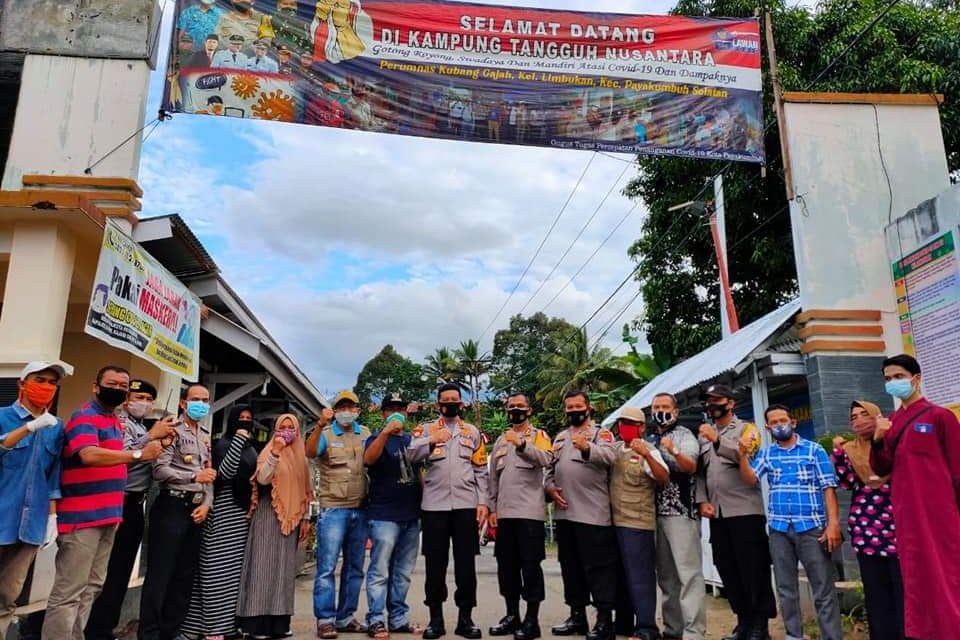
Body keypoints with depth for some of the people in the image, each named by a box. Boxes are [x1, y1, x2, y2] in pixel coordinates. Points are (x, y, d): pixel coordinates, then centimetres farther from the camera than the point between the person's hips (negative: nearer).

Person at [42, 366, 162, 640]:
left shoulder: (116, 422, 16)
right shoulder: (85, 417, -12)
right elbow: (90, 455, -30)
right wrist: (138, 454, -32)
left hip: (107, 516, 10)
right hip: (81, 518, -9)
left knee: (91, 587, 16)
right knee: (68, 591, -5)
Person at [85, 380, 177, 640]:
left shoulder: (143, 427, 18)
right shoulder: (121, 422, -8)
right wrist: (152, 436, -22)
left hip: (135, 505, 9)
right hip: (120, 504, -9)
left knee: (122, 571, 14)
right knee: (110, 571, -5)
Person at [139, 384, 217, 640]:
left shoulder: (206, 438, 18)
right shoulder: (172, 430, -5)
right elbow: (160, 470, -16)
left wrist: (206, 504, 0)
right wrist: (194, 476, -18)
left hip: (197, 510, 7)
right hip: (172, 507, -7)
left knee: (185, 576, 11)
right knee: (160, 575, -3)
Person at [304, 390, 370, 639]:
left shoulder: (365, 434, 12)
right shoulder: (326, 434, -1)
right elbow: (310, 452, -21)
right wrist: (319, 426, -35)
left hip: (360, 509, 5)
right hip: (333, 509, -4)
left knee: (354, 568, 11)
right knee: (327, 567, -5)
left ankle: (345, 618, 21)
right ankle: (325, 620, 4)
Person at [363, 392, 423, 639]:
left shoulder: (412, 439, 15)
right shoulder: (377, 438, 0)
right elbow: (368, 459, -22)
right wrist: (386, 432, -32)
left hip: (412, 515, 5)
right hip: (385, 515, -5)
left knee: (403, 572, 11)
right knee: (380, 571, -5)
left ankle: (399, 619, 18)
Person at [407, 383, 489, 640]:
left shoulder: (473, 432, 13)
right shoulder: (426, 430, 9)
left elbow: (481, 471, 10)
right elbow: (410, 456, -7)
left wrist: (483, 502, 0)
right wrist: (431, 440, -21)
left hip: (466, 504, 1)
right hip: (434, 505, -1)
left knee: (466, 563, 5)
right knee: (435, 564, 4)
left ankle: (465, 618, 16)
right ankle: (436, 619, 16)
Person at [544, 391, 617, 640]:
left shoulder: (601, 433, -1)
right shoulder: (560, 437, 19)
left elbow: (609, 456, -21)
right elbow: (549, 468, 21)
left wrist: (586, 448, -40)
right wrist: (550, 488, 2)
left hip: (592, 514, -7)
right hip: (564, 513, 7)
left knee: (598, 567, -4)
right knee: (570, 566, 13)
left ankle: (604, 619, 4)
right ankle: (577, 615, 24)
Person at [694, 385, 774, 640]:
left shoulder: (746, 428, 3)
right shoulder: (705, 434, 16)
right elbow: (700, 472, 13)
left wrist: (718, 440, -23)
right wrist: (702, 501, 1)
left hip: (745, 511, -5)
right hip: (717, 513, 5)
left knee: (753, 569, -1)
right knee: (726, 569, 9)